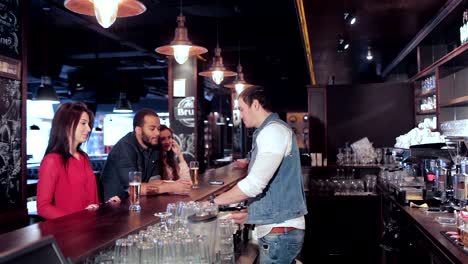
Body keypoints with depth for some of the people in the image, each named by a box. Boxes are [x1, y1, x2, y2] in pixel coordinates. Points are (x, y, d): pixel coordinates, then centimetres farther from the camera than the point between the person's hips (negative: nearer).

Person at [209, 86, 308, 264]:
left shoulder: (273, 131, -15)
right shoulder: (270, 132, 16)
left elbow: (254, 183, -24)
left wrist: (215, 202, -13)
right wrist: (251, 214, 15)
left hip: (279, 231, -9)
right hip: (277, 229, 9)